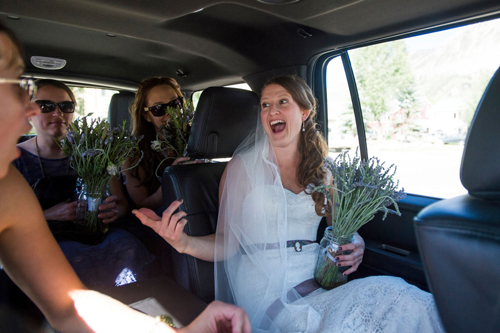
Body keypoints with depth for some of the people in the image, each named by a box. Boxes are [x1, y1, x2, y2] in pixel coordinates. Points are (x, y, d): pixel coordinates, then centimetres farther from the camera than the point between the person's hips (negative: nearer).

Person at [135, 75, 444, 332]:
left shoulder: (322, 171, 11)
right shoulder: (244, 167, -2)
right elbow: (227, 243, -3)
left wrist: (356, 246, -3)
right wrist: (183, 242, -21)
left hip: (315, 282, 5)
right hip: (267, 292, -4)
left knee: (411, 303, -19)